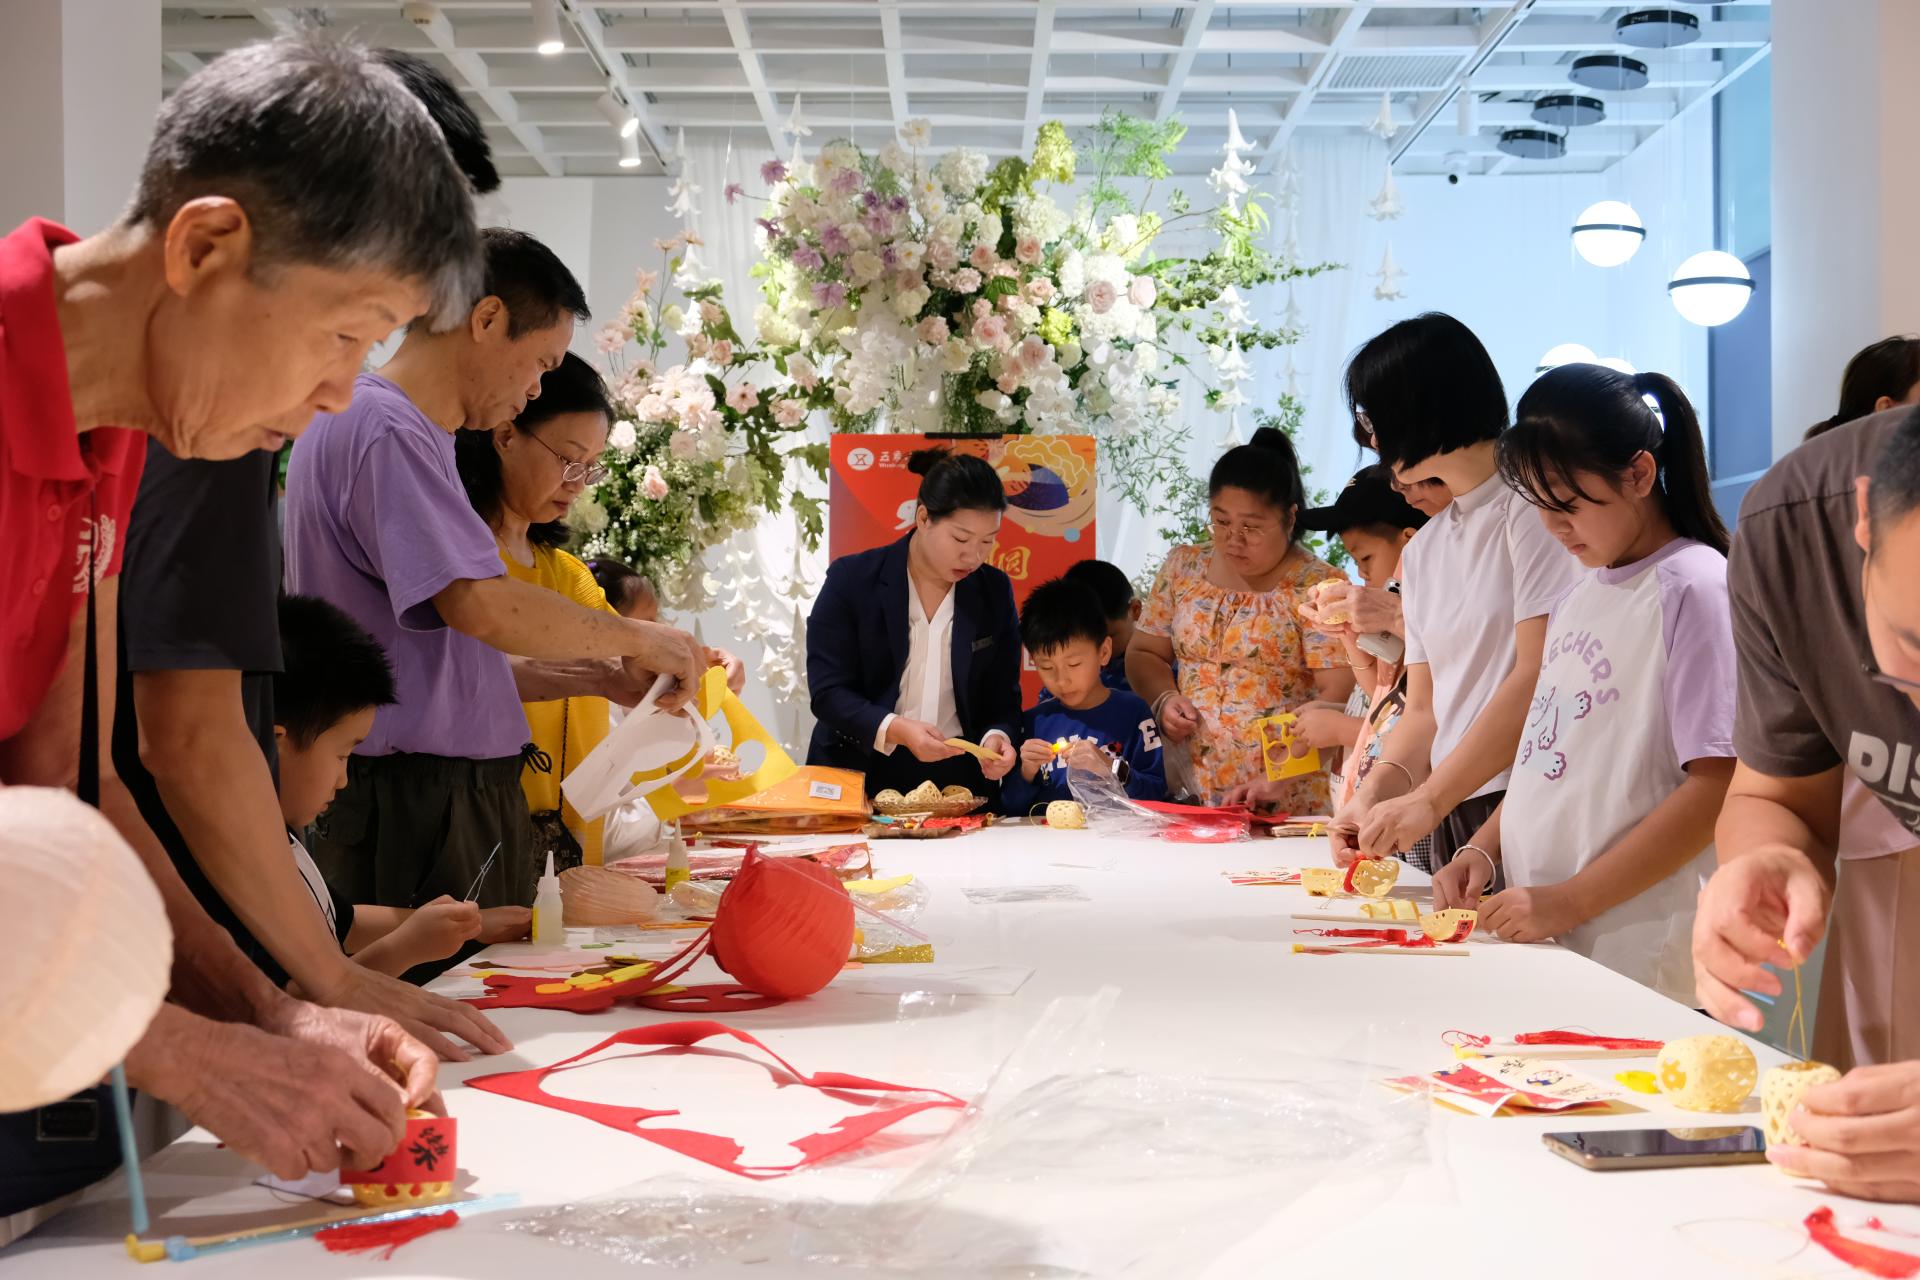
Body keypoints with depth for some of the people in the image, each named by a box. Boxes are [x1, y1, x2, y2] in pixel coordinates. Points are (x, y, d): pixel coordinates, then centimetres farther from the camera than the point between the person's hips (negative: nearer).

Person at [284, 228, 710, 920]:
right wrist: (636, 638, -9)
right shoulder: (382, 428, -11)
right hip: (406, 806, -10)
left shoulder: (415, 434, 20)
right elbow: (480, 603, -23)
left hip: (462, 801, 10)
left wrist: (599, 676, 12)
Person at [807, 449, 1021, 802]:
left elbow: (1003, 697, 10)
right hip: (861, 775, -3)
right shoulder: (852, 579, -3)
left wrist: (997, 737, -12)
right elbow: (827, 691, -7)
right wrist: (896, 730, -23)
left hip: (957, 781, 3)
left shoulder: (995, 591, 6)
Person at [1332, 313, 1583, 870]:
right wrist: (1376, 792, -5)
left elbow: (1538, 678, -14)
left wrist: (1427, 800, -16)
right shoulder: (1423, 549, 18)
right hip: (1452, 823, 6)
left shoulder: (1529, 507, -5)